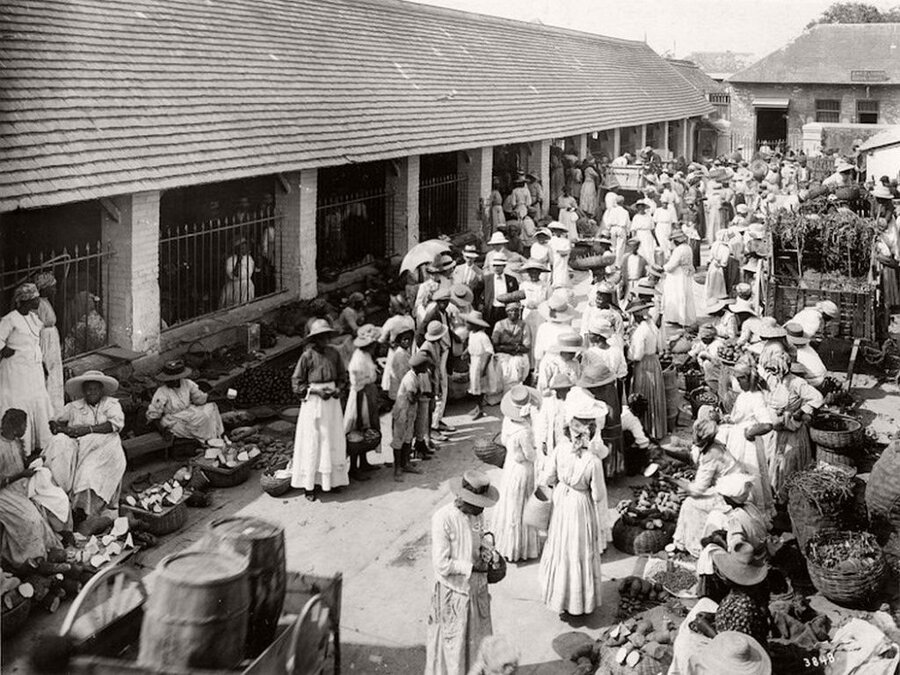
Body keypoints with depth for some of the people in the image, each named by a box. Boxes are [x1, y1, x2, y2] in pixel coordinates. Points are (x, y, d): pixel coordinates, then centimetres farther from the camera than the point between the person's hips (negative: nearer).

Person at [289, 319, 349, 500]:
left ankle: (332, 480, 19)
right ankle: (309, 485, 5)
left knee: (333, 441, 8)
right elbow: (296, 384, -6)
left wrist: (338, 388, -6)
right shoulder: (307, 356, -9)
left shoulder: (333, 353, 2)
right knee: (312, 443, -1)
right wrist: (317, 391, -16)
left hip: (332, 402, 4)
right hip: (313, 403, -4)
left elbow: (342, 375, 14)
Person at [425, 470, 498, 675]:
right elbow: (441, 565, -23)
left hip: (478, 589, 6)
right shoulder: (443, 519, -24)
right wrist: (472, 567, -18)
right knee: (454, 644, 10)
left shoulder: (476, 514, -4)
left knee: (479, 639, 20)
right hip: (454, 593, -6)